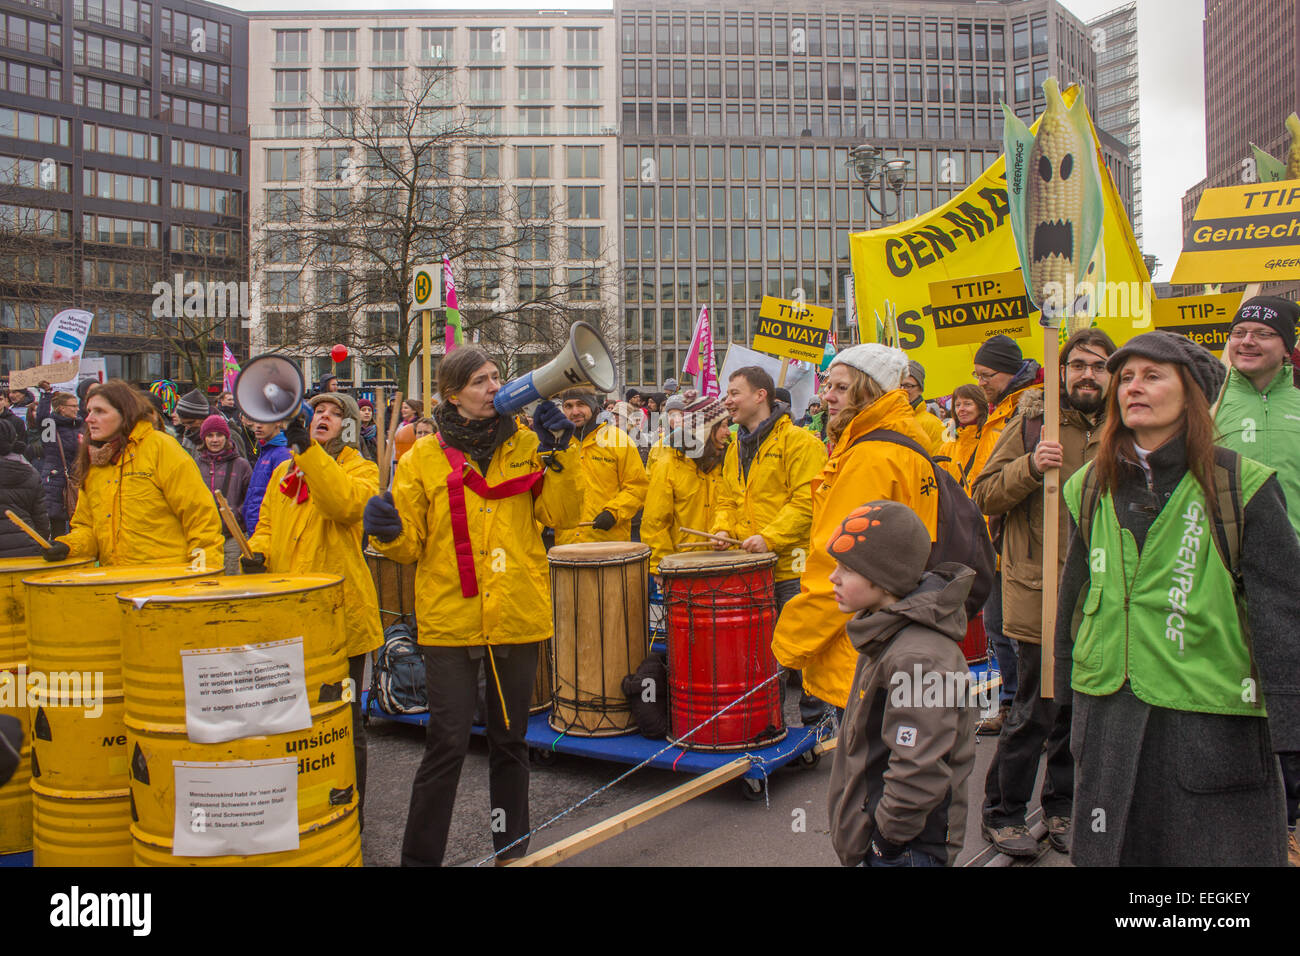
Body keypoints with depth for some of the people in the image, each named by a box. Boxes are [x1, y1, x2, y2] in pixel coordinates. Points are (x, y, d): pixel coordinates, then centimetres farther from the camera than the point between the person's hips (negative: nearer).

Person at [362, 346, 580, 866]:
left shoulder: (526, 445, 5)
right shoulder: (423, 458, 0)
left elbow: (560, 515, -1)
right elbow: (411, 546, 3)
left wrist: (558, 454, -11)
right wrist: (389, 533, -18)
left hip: (517, 617, 2)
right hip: (451, 621, -2)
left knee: (510, 741, 15)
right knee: (448, 745, -1)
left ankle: (512, 849, 32)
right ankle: (419, 856, 17)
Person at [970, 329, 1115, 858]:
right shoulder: (1031, 423, -3)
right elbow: (984, 495, -8)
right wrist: (1031, 466, -23)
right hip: (1041, 593, -5)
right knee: (1035, 711, 0)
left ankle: (1061, 807, 31)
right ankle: (1002, 814, 18)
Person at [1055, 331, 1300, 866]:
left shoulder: (1240, 486, -6)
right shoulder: (1092, 488, 6)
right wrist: (1068, 690, 17)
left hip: (1211, 713, -4)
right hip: (1110, 713, 4)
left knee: (1214, 847, 8)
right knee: (1109, 851, 16)